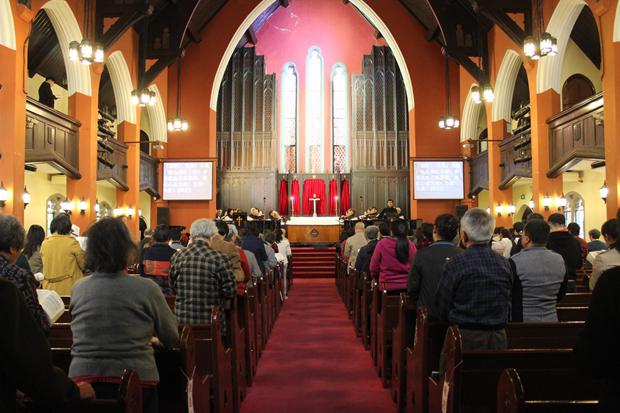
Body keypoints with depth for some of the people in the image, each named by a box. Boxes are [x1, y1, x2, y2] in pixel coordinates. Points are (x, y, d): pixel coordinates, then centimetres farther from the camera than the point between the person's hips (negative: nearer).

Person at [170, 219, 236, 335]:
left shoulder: (177, 257, -2)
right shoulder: (219, 259, -14)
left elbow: (173, 285, 12)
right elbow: (231, 293, -10)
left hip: (182, 321, 4)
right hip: (211, 323, -4)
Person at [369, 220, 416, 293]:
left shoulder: (382, 244, -7)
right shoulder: (411, 245, -4)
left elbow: (374, 265, -1)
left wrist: (375, 277, 17)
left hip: (387, 286, -1)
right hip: (407, 286, 1)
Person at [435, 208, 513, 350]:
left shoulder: (455, 264, -13)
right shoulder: (504, 263, 1)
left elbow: (442, 307, -5)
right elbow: (508, 304, 10)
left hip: (465, 338, -4)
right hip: (498, 338, 4)